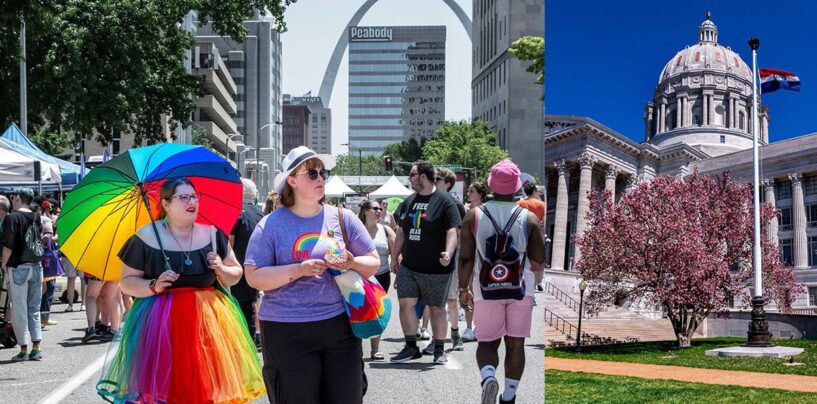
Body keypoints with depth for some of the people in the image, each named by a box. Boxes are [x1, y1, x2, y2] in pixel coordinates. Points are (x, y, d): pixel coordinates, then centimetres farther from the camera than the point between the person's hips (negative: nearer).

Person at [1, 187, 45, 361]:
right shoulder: (36, 218, 8)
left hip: (18, 268, -6)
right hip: (36, 267, 6)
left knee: (19, 310, 1)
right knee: (34, 309, 11)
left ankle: (24, 350, 2)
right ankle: (37, 348, 10)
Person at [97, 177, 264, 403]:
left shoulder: (213, 234, 7)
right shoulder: (146, 238, -2)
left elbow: (236, 274, 13)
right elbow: (127, 282, 1)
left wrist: (222, 269, -7)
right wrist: (154, 286, -15)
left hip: (209, 321, 3)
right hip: (161, 324, -2)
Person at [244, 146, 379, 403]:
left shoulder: (343, 218, 9)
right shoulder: (271, 225, 0)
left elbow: (373, 263, 12)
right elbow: (253, 277, -6)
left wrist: (352, 263, -10)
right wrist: (300, 269, -18)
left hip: (339, 325, 3)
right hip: (288, 331, -2)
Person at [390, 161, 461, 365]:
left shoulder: (444, 201, -7)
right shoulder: (409, 201, 12)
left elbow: (452, 231, -13)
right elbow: (401, 231, 18)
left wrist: (448, 253, -28)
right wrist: (394, 257, 18)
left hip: (436, 268, -5)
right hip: (408, 266, 5)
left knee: (437, 308, 6)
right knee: (406, 303, -3)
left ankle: (439, 350, 18)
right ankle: (411, 347, 8)